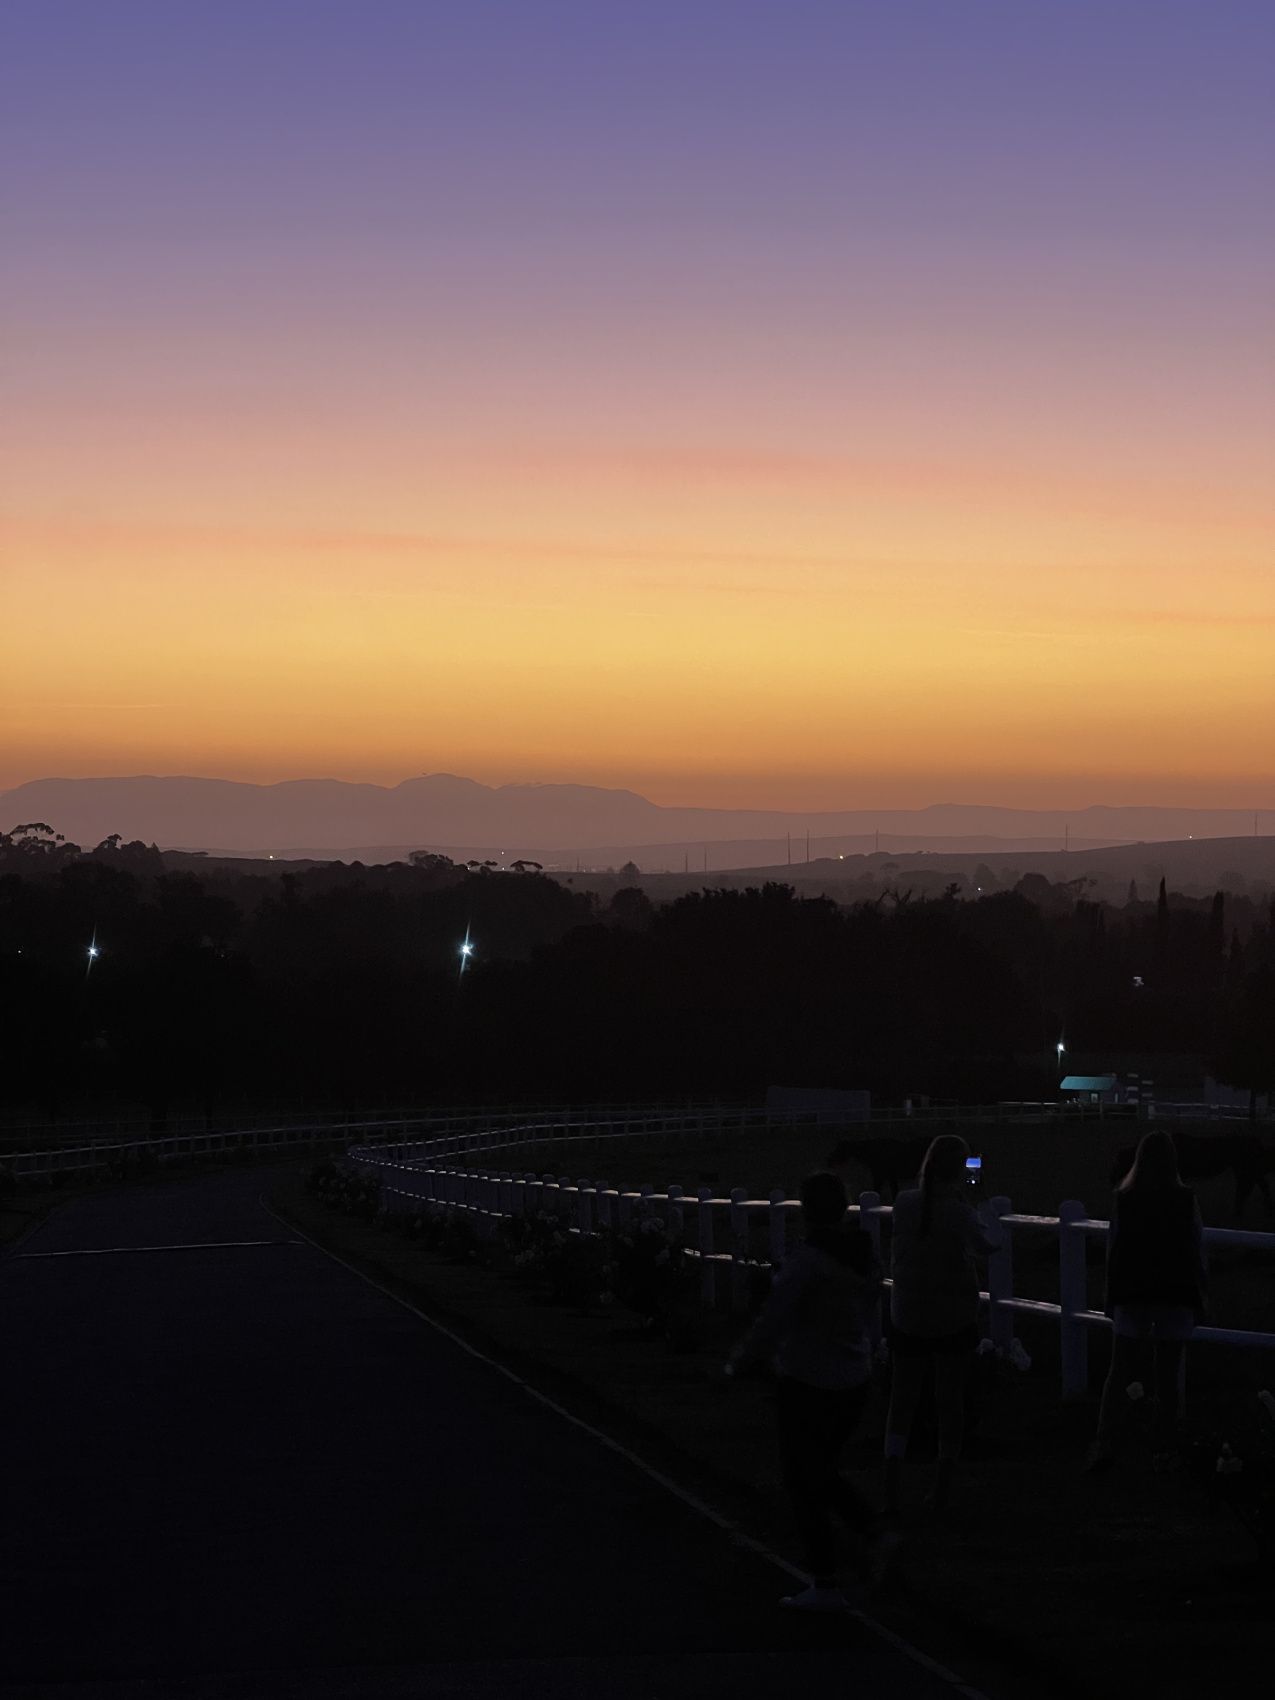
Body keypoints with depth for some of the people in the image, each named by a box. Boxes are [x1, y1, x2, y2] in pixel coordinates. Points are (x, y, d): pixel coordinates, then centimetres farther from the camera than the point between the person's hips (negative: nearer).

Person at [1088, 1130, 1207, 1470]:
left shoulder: (1122, 1200, -5)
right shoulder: (1187, 1201, -7)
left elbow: (1112, 1250, -1)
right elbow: (1198, 1251, -3)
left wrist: (1112, 1296, 8)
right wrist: (1199, 1291, 9)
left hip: (1131, 1297, 1)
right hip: (1176, 1297, 0)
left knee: (1119, 1372, 7)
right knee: (1168, 1376, 9)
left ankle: (1105, 1445, -1)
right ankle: (1165, 1446, 13)